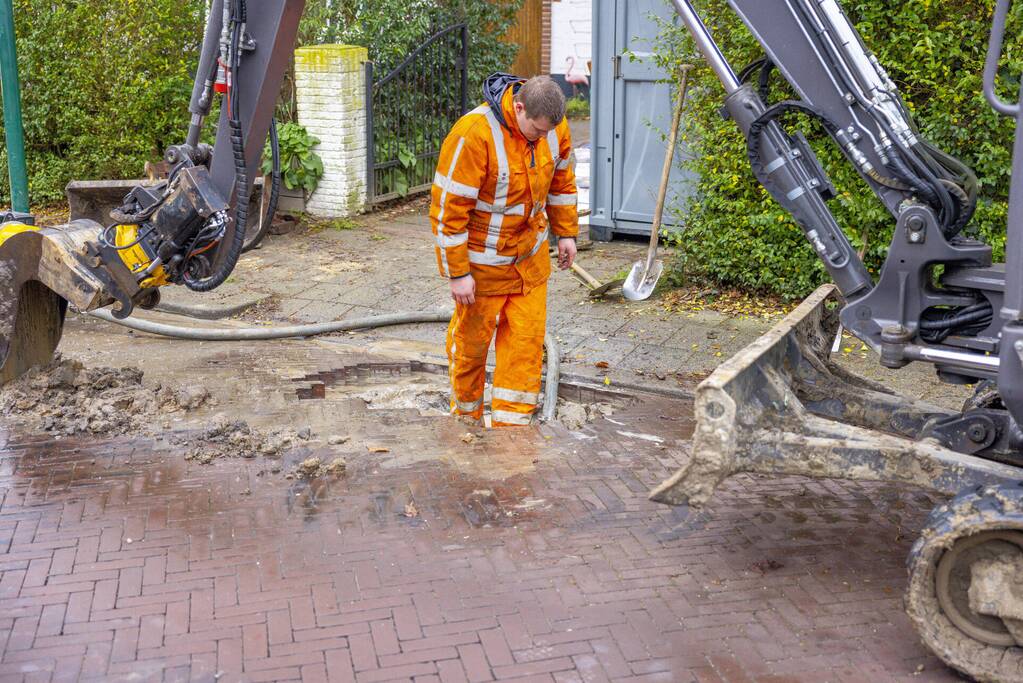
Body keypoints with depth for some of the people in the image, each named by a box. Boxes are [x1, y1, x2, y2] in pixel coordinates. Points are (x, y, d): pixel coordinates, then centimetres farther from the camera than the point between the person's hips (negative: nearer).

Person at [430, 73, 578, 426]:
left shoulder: (555, 126, -9)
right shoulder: (473, 135, -29)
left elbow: (561, 179, 11)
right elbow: (448, 207, -25)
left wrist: (566, 233, 14)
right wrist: (457, 273, -21)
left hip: (530, 252, 6)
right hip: (482, 257, -5)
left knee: (526, 337, 5)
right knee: (472, 339, 9)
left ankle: (511, 424, 14)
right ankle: (466, 418, 30)